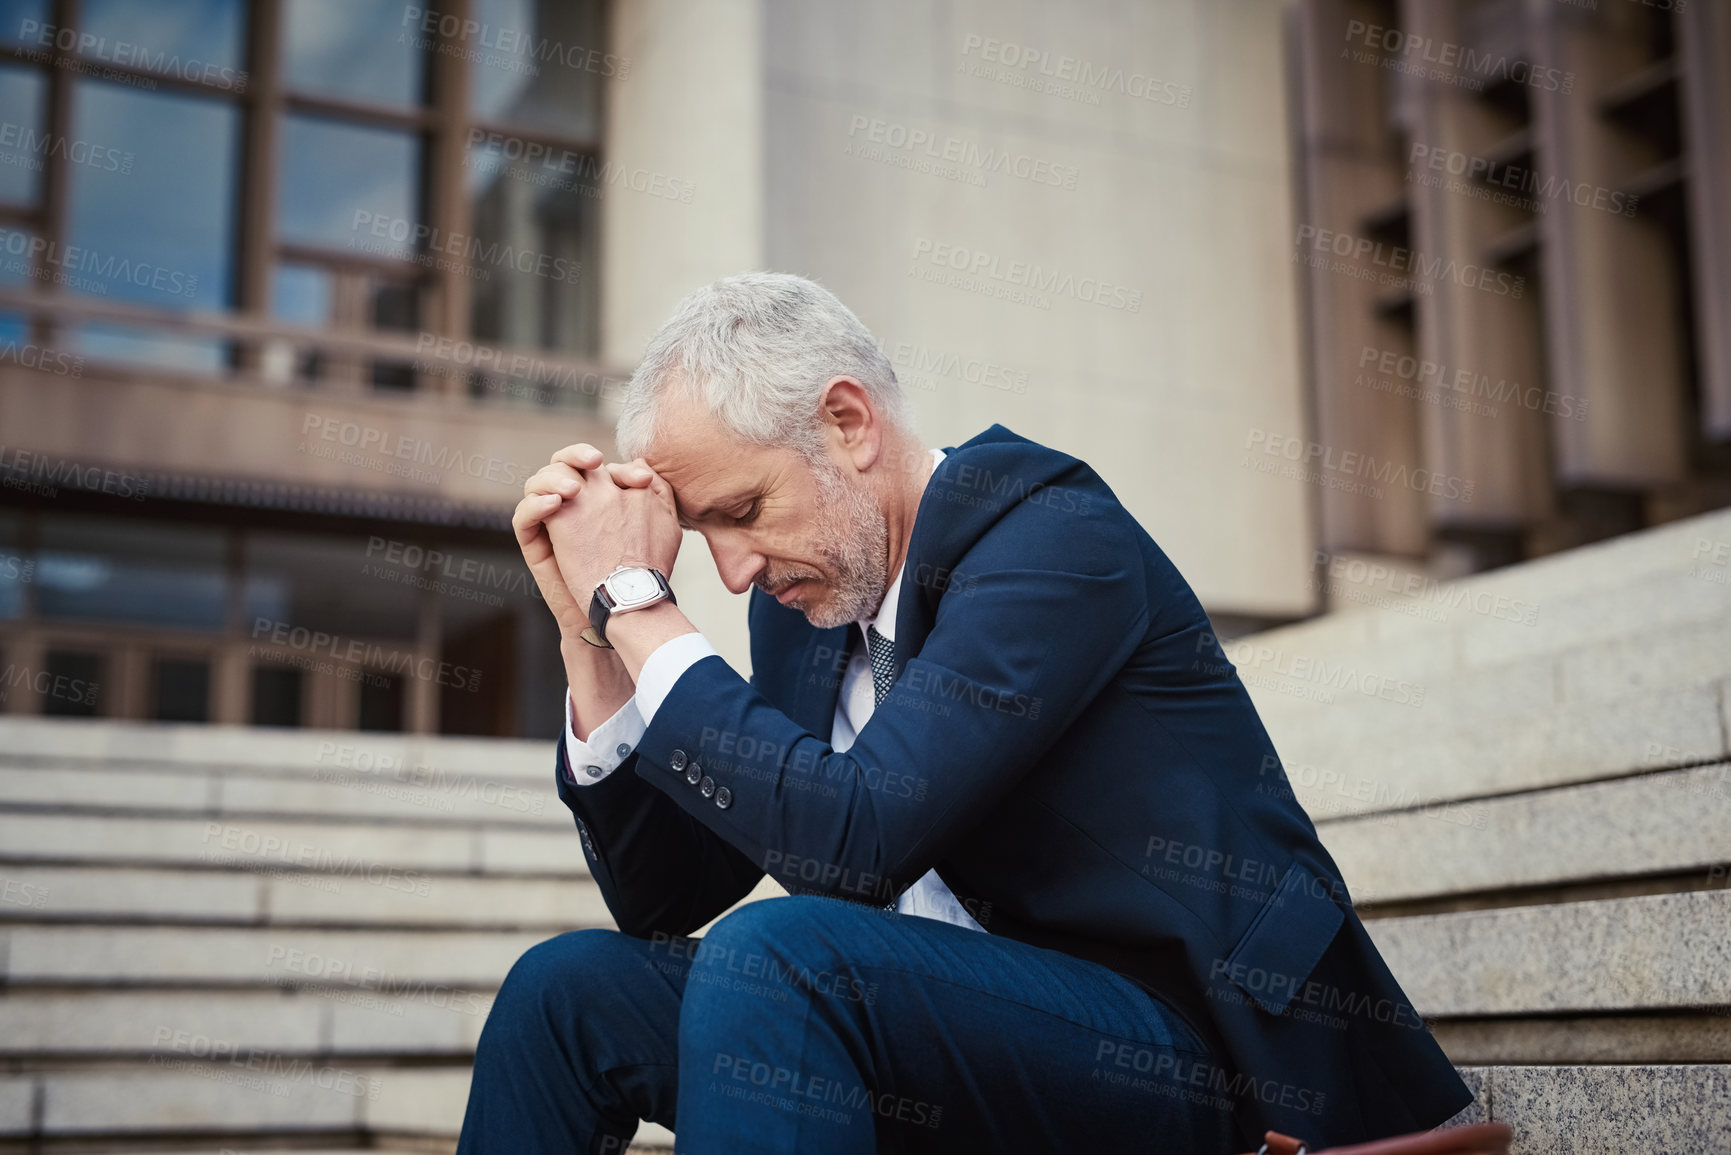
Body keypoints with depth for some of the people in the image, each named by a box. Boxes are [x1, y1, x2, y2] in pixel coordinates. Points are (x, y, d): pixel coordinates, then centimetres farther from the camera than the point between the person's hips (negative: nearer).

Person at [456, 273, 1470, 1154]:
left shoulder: (1053, 532, -15)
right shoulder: (802, 597, 9)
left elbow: (859, 839, -27)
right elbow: (662, 897, 12)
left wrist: (641, 604, -18)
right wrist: (593, 633, 0)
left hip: (1190, 1056, -8)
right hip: (973, 1032, 8)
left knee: (775, 948, -30)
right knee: (568, 989, -2)